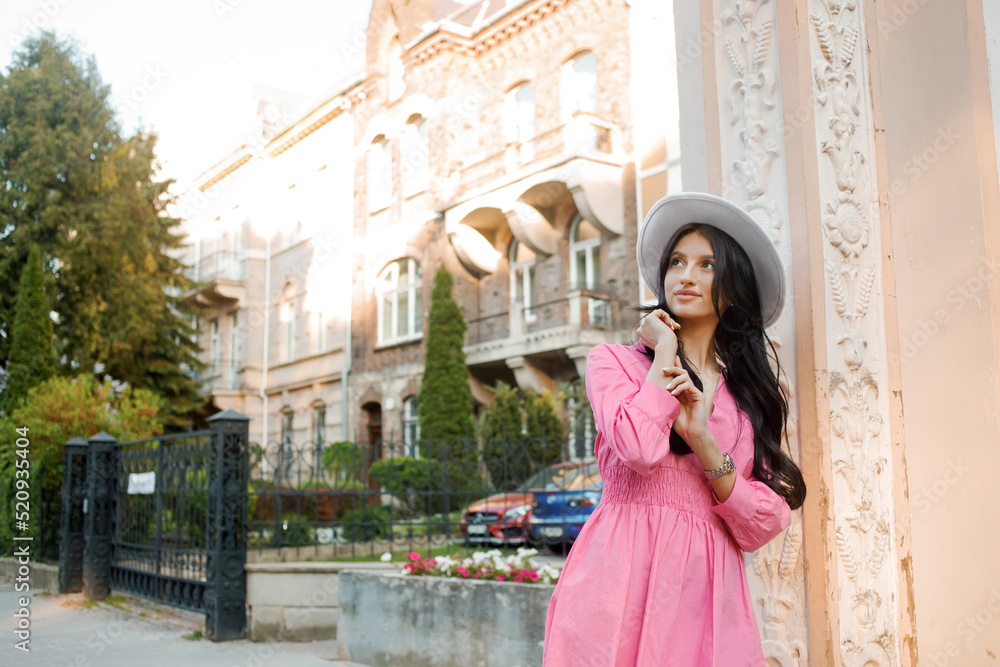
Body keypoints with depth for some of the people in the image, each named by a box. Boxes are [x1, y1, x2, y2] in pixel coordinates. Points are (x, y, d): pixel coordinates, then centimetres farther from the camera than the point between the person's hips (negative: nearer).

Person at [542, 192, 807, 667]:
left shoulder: (753, 389, 13)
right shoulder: (613, 361, 5)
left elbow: (764, 526, 3)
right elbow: (640, 448, -17)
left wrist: (702, 440, -11)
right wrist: (664, 351, -3)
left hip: (709, 588, 3)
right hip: (620, 578, -2)